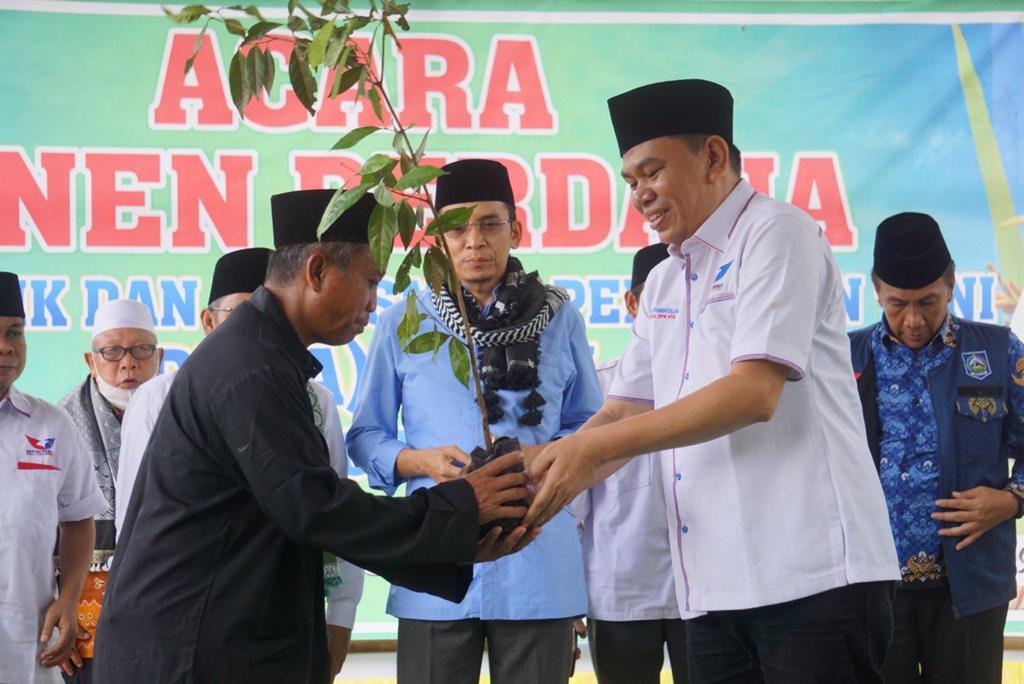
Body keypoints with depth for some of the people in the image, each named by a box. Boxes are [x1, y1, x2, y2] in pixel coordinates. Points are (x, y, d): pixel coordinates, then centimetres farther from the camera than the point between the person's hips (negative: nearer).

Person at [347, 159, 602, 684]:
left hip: (538, 565, 0)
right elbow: (365, 437, 10)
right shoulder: (402, 324, 5)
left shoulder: (560, 321, 6)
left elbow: (589, 428, 13)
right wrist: (421, 461, -10)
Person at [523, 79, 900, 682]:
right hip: (716, 585, 8)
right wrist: (548, 473, -2)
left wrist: (592, 448, -17)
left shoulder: (776, 233, -5)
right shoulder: (665, 282, 20)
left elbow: (755, 392, -17)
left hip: (813, 572, -7)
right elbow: (628, 411, 18)